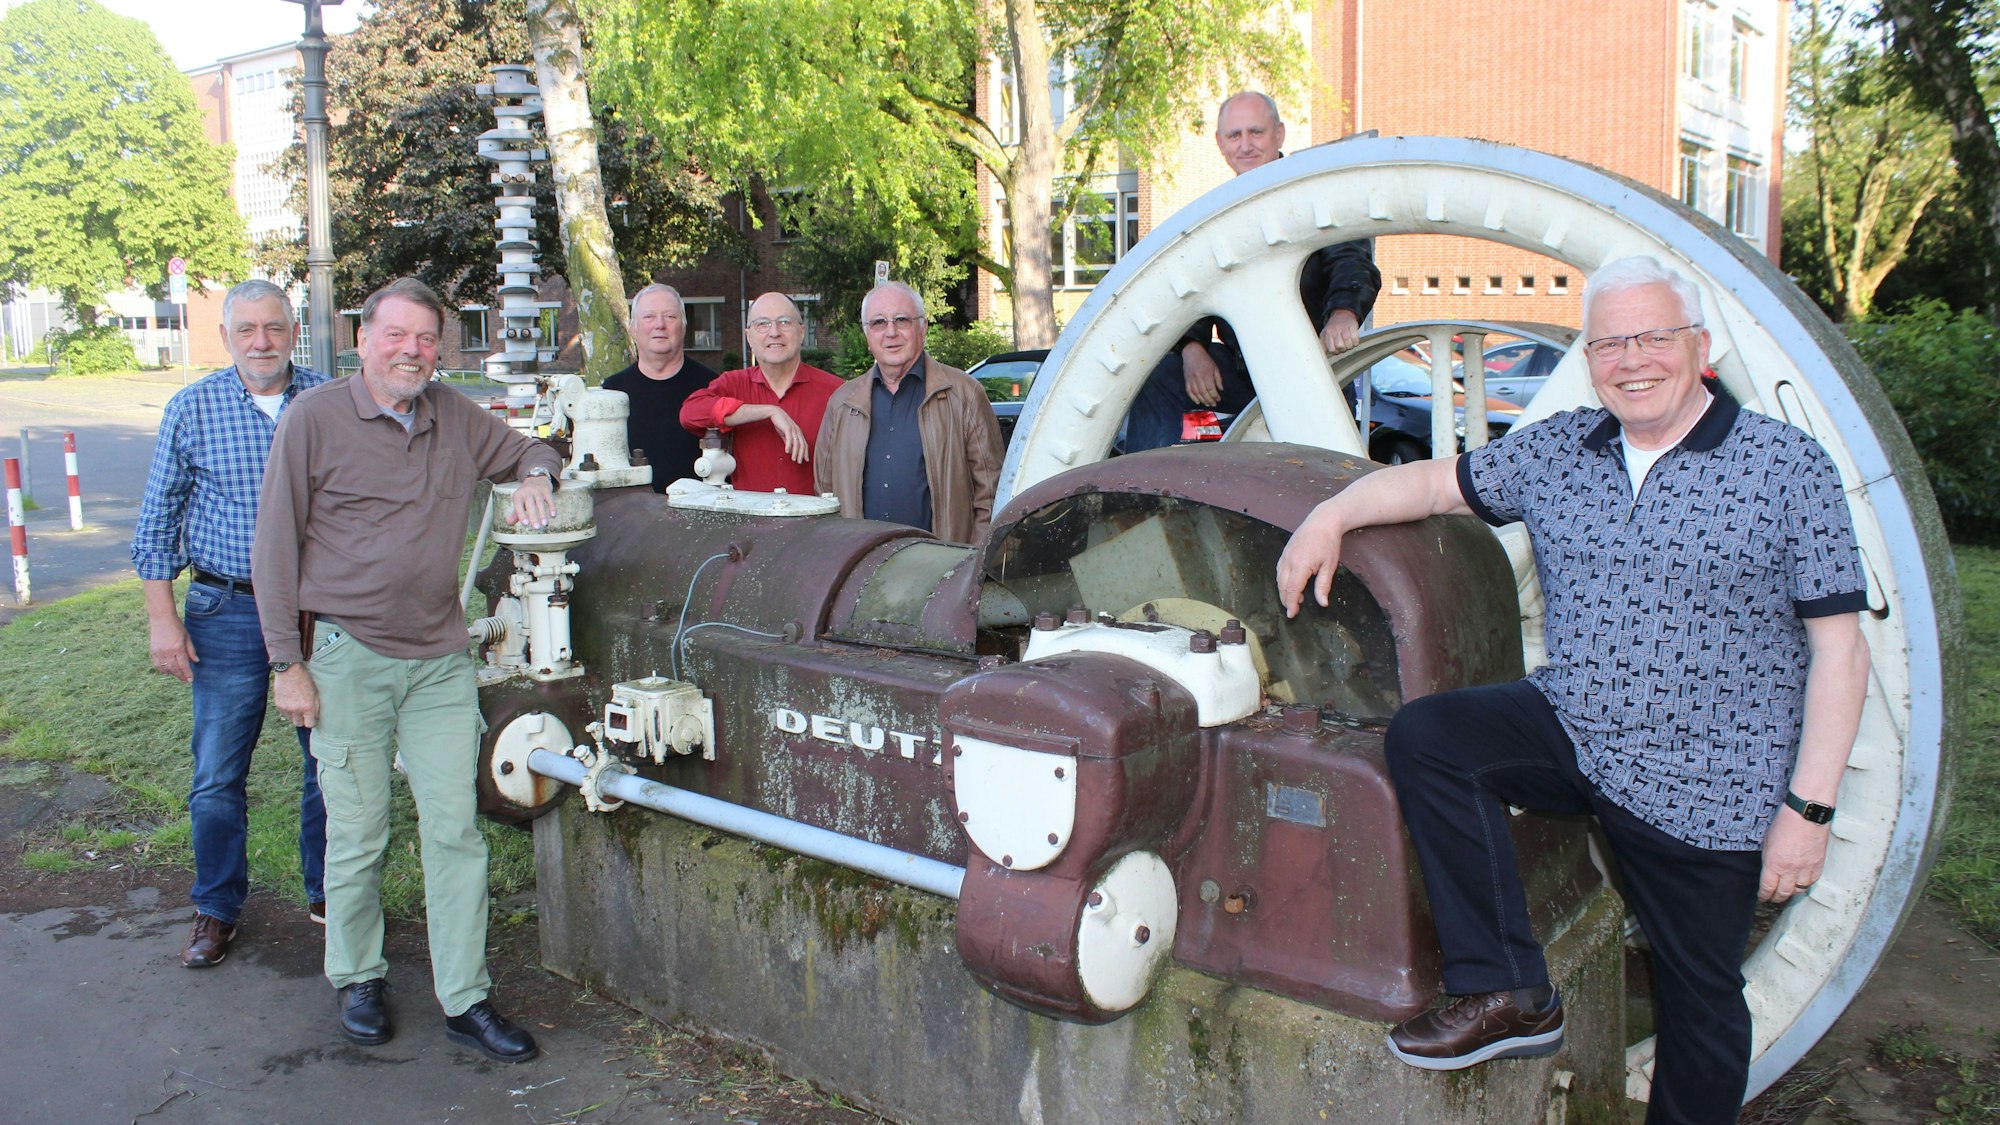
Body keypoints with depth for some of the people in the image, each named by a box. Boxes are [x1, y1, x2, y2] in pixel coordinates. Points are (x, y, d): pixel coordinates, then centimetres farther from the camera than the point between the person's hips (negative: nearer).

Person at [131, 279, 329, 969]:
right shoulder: (192, 408, -1)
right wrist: (162, 619, -3)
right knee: (218, 775, 4)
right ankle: (216, 910, 22)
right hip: (227, 613, -1)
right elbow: (158, 522, 2)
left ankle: (328, 892, 27)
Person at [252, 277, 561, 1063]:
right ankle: (358, 978, 28)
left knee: (455, 829, 2)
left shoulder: (456, 416, 8)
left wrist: (535, 476, 0)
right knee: (357, 834, 6)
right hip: (347, 656, -3)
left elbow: (528, 452, 26)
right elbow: (275, 546, -2)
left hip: (440, 657, 3)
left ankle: (464, 1000, 11)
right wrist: (288, 662, -6)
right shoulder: (315, 417, -4)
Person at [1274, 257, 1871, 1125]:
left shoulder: (1791, 469, -8)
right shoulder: (1553, 451, 3)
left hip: (1708, 787, -3)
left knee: (1700, 1000, 9)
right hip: (1570, 728, 3)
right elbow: (1437, 481, 16)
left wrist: (1809, 808, -13)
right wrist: (1332, 515, -3)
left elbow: (1840, 651, -8)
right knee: (1424, 735, -21)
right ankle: (1508, 992, -13)